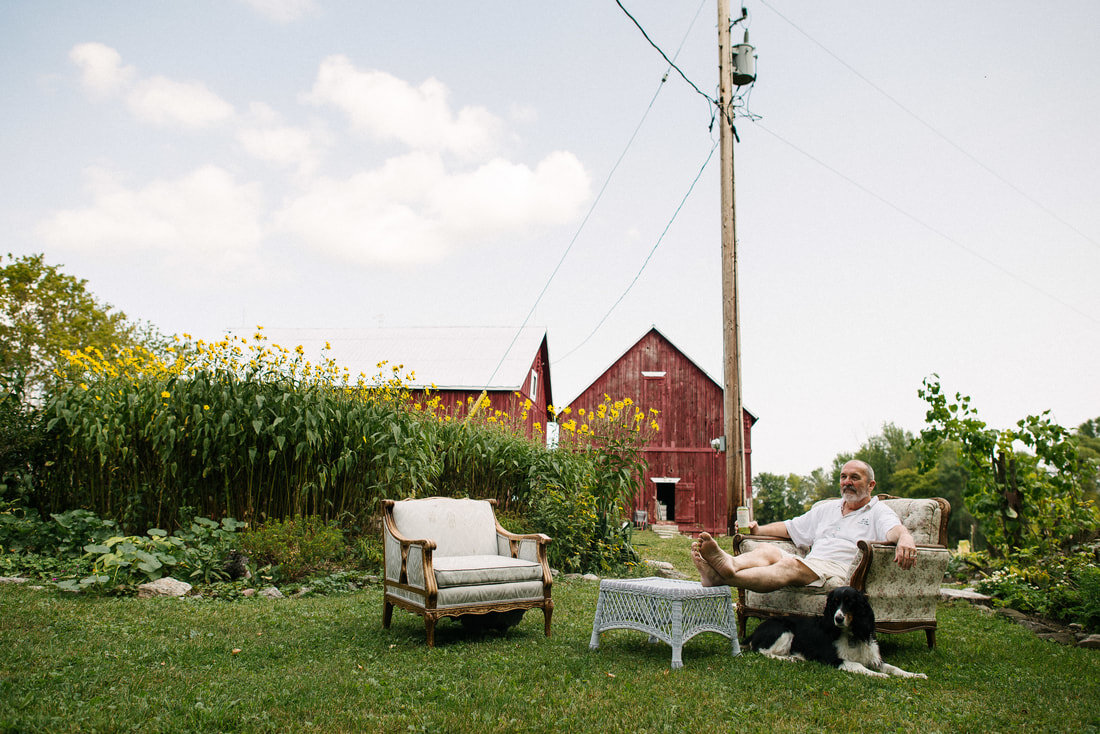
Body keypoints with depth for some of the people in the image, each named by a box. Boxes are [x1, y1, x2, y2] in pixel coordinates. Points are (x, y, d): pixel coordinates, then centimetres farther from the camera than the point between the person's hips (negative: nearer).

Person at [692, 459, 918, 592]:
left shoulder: (878, 512, 14)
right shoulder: (827, 509, 33)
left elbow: (895, 529, -10)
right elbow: (790, 528, 33)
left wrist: (905, 538, -36)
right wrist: (758, 529, 16)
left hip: (842, 572, -6)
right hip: (810, 567, 6)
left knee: (790, 565, -35)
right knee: (767, 549, -24)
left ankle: (725, 576, -61)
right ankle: (728, 564, -58)